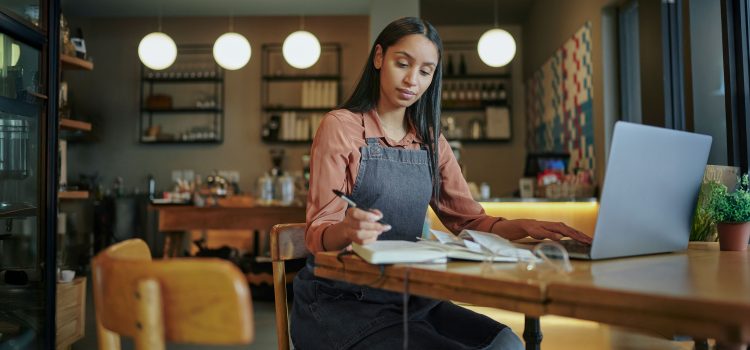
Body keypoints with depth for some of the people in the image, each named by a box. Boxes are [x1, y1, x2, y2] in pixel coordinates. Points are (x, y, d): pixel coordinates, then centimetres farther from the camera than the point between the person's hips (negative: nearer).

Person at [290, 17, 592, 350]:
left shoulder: (430, 141, 12)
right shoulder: (340, 125, -6)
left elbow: (471, 219, 8)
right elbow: (318, 232, -11)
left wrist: (523, 226, -12)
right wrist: (347, 230, -35)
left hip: (409, 297, 5)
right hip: (340, 301, -5)